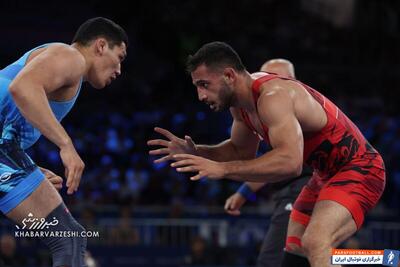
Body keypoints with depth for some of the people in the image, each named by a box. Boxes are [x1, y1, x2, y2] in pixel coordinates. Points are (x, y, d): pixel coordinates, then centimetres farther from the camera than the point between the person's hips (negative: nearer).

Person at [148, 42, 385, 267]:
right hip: (328, 174, 10)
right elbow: (241, 151, 17)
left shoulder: (272, 96, -29)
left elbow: (290, 162, -41)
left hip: (358, 169, -10)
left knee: (314, 244, -30)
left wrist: (222, 169, -39)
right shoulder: (241, 103, 1)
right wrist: (196, 153, -1)